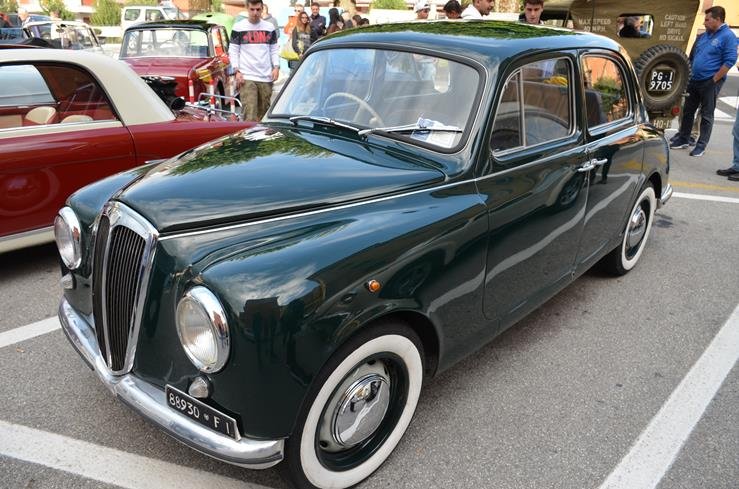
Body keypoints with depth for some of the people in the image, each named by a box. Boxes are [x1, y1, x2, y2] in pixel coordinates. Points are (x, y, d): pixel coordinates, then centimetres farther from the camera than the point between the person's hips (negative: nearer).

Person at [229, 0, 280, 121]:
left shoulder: (270, 27, 13)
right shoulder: (239, 27, 4)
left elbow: (274, 50, 16)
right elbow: (233, 51, 4)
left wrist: (276, 67, 1)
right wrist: (237, 71, -6)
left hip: (266, 77, 3)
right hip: (247, 77, -3)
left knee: (264, 112, 8)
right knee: (250, 113, -13)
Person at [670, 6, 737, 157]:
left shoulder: (728, 36, -9)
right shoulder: (703, 36, 12)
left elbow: (730, 61, -14)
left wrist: (714, 80, -15)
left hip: (710, 83, -7)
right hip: (694, 81, 7)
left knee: (706, 115, 1)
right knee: (687, 111, 12)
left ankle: (701, 145, 8)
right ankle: (683, 139, 24)